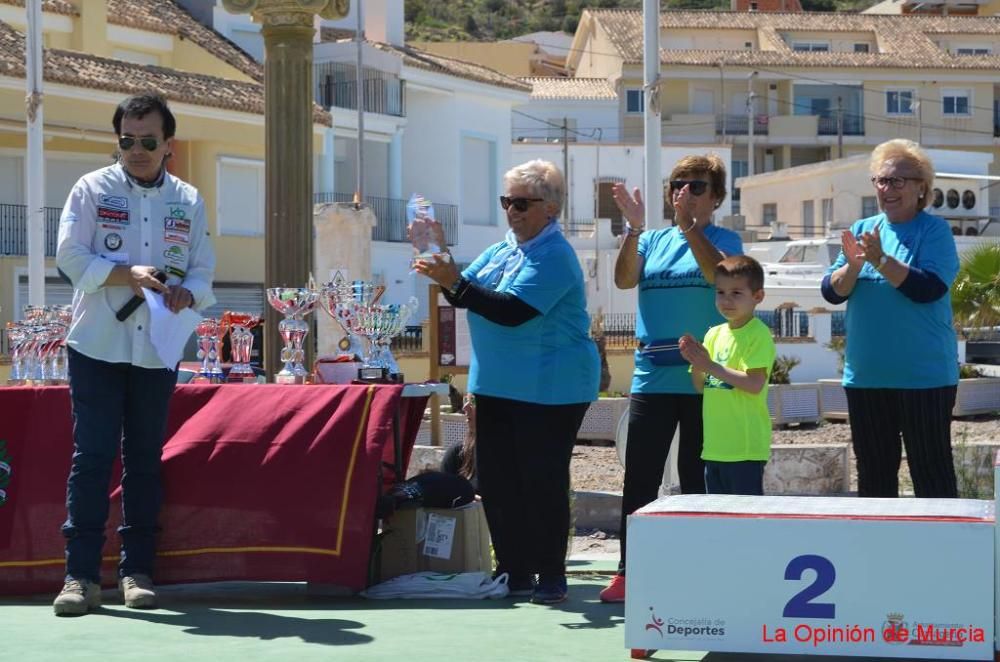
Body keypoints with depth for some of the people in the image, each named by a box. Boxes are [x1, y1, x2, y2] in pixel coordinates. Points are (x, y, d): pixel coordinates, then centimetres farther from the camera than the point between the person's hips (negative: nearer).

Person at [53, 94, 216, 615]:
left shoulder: (188, 201, 9)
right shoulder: (92, 190, 1)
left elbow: (203, 272, 8)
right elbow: (71, 258, -7)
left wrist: (185, 293, -15)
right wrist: (130, 273, -19)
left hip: (157, 350, 3)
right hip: (98, 346, -3)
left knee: (145, 458, 7)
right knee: (92, 456, -5)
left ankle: (137, 570, 14)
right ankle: (81, 573, -2)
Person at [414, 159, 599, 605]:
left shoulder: (553, 257, -15)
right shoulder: (500, 251, 13)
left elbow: (511, 311, -24)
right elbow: (468, 296, 12)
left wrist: (454, 282, -27)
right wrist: (443, 268, -6)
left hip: (550, 389, -9)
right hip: (499, 385, 9)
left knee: (542, 481, -4)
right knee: (496, 480, 9)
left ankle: (550, 579, 4)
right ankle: (514, 573, 18)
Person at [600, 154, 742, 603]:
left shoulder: (723, 239, 3)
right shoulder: (652, 241, 12)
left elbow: (719, 272, -19)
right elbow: (624, 280, -5)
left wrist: (688, 225, -26)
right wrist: (634, 227, -17)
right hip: (651, 377, 3)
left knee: (698, 480, 3)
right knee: (638, 479, 0)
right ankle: (627, 573, 4)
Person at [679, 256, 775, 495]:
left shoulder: (758, 334, -9)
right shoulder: (714, 334, 13)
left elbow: (755, 384, -20)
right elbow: (701, 387, 14)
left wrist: (711, 366, -19)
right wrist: (695, 362, -5)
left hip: (745, 448, -8)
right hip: (715, 446, 8)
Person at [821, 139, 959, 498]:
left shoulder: (934, 230, -4)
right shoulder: (861, 230, 11)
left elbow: (929, 288, -18)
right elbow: (832, 292, 3)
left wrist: (880, 260, -21)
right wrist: (852, 266, -15)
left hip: (924, 376, -5)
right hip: (865, 376, 5)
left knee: (932, 470, -3)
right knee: (873, 474, 12)